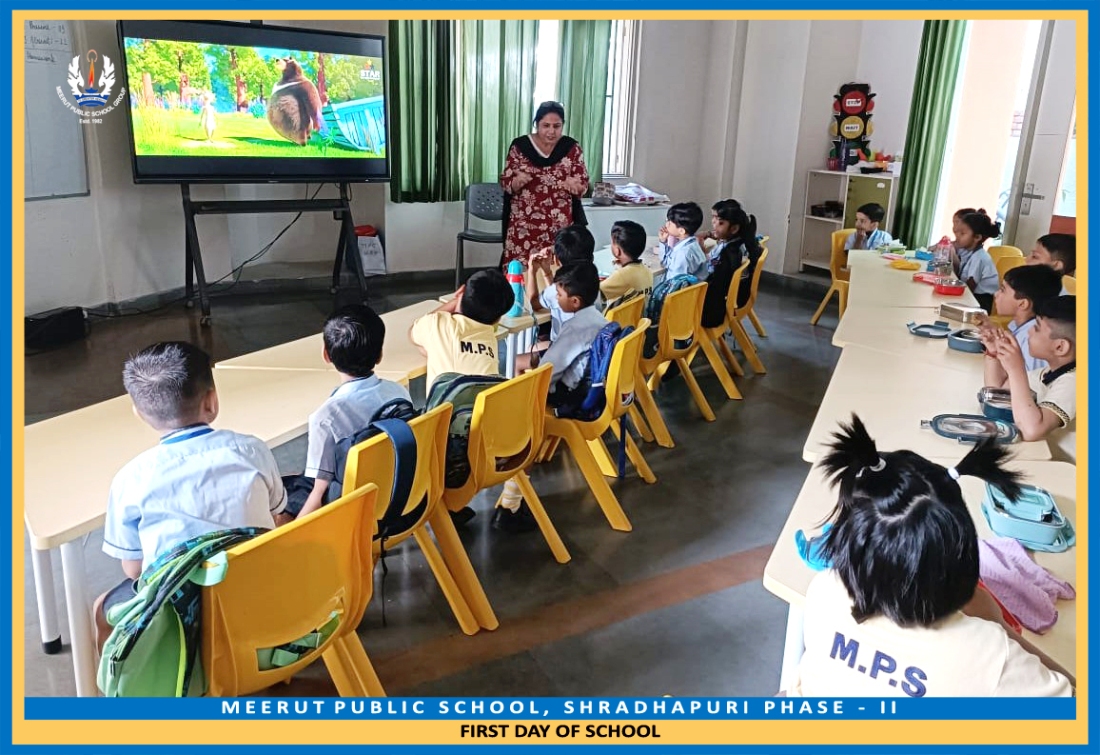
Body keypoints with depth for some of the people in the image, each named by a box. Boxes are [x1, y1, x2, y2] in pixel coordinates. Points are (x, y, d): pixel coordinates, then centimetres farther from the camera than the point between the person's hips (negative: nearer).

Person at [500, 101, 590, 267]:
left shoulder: (572, 148, 2)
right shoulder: (520, 146, 0)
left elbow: (583, 185, 3)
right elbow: (505, 182, 3)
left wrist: (574, 186, -19)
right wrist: (517, 181, -19)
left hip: (560, 225, 1)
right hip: (524, 225, 0)